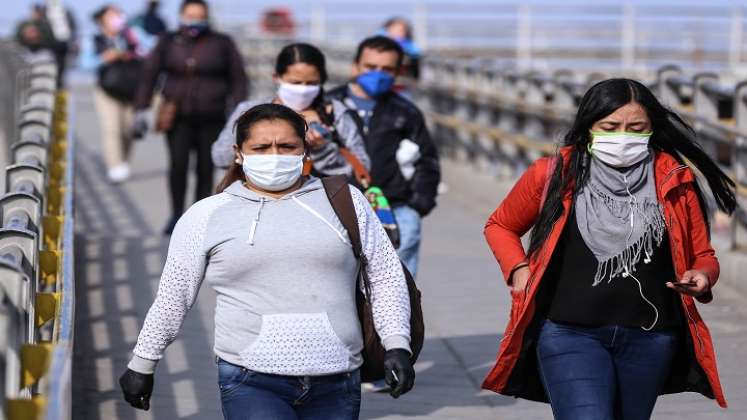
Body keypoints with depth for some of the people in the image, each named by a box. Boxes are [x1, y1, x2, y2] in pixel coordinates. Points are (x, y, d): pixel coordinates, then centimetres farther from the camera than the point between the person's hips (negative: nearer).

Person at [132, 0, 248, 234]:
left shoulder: (222, 44, 4)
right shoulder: (168, 44, 7)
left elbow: (238, 80, 6)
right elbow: (149, 76, 8)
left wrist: (236, 110, -3)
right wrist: (141, 109, 1)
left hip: (211, 118, 0)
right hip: (178, 116, 0)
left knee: (206, 169, 1)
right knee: (178, 164, -13)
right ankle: (177, 214, 0)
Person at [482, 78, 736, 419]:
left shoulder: (675, 183, 2)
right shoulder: (554, 176, -1)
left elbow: (703, 256, 12)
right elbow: (500, 226, 15)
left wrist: (701, 277, -11)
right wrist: (518, 270, -2)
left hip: (649, 340, 3)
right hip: (569, 336, -3)